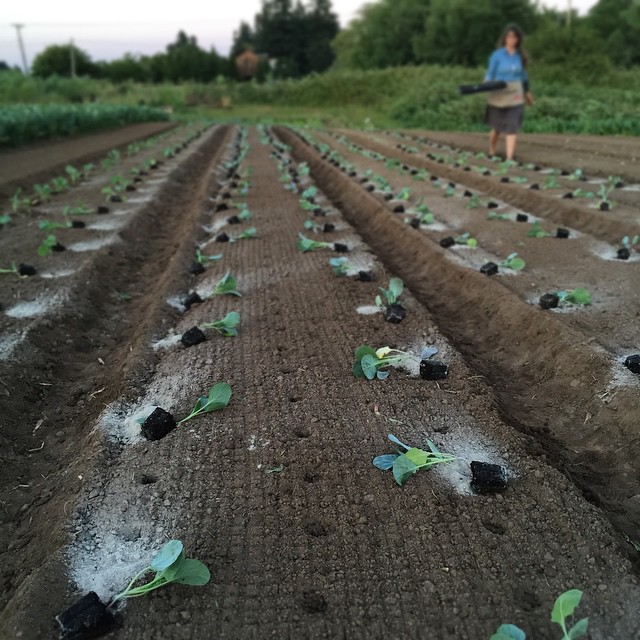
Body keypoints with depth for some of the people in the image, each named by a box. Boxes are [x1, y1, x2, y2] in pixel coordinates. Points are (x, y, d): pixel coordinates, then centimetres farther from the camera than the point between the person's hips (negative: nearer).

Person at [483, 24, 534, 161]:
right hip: (499, 95, -2)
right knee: (497, 127, 9)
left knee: (513, 127, -7)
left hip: (515, 95, 2)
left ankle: (509, 159, -8)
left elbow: (523, 74, 15)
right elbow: (490, 74, -4)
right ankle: (491, 154, 29)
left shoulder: (520, 55, 5)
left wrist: (527, 92, 23)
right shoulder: (497, 55, -6)